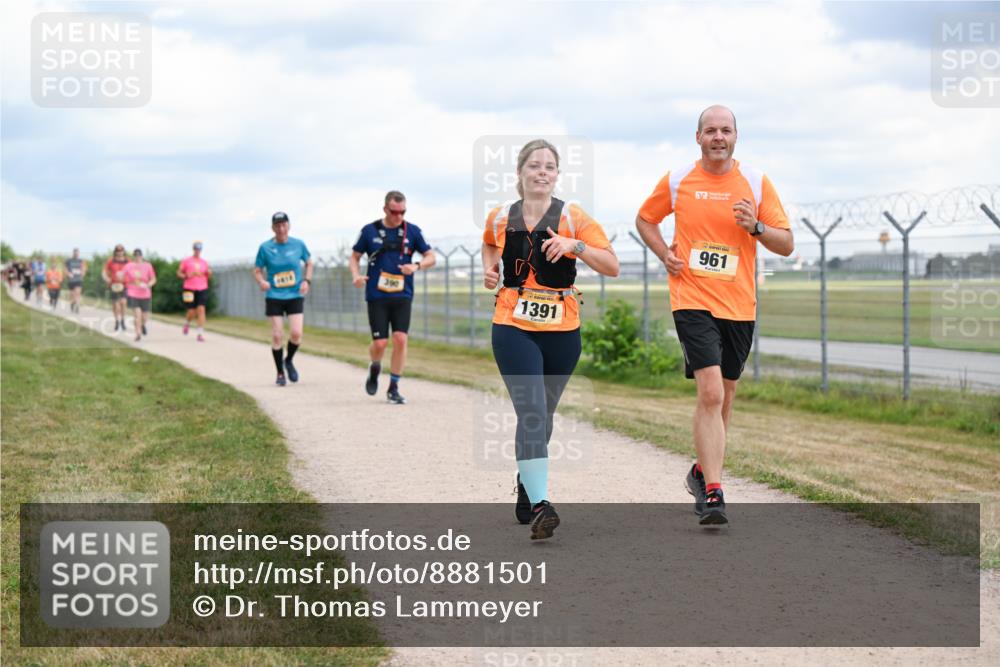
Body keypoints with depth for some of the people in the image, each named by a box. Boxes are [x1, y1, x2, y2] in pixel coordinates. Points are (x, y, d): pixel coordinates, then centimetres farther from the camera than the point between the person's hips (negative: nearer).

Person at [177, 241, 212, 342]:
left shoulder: (204, 262, 13)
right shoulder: (186, 261, 4)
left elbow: (208, 276, 20)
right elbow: (179, 273, 8)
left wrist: (209, 273, -3)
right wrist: (186, 276, -11)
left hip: (202, 289, 2)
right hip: (189, 289, -2)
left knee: (201, 310, -12)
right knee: (192, 312, -2)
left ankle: (201, 333, -12)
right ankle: (187, 322, 35)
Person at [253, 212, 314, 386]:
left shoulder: (298, 245, -1)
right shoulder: (265, 248, -4)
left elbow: (309, 263, 14)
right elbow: (257, 269, 4)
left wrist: (307, 280, -2)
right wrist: (262, 282, -17)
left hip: (295, 296, 1)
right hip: (274, 297, -1)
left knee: (296, 333, -11)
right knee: (277, 336, -3)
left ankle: (288, 361, 19)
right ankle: (280, 373, 13)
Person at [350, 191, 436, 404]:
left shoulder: (412, 231, 3)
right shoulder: (370, 231, 1)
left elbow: (430, 257, 7)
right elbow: (355, 256, 11)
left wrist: (417, 266, -14)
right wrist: (356, 276, -9)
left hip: (402, 295, 1)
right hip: (377, 296, -1)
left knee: (400, 339, -10)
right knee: (380, 343, -7)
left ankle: (393, 389, 3)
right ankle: (375, 369, 29)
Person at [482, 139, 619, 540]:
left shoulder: (573, 218, -2)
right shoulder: (499, 218, 4)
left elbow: (612, 267, -7)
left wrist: (575, 246, -21)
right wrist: (490, 268, 9)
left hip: (562, 330, 1)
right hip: (513, 328, -1)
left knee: (543, 413, 15)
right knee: (531, 411, -17)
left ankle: (527, 482, 40)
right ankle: (540, 506, -24)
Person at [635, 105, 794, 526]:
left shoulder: (756, 183, 3)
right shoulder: (677, 181, 2)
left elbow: (786, 244, 3)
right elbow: (645, 219, 19)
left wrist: (756, 227, -16)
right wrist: (665, 255, 3)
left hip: (740, 305, 3)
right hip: (693, 299, -3)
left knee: (724, 395, 14)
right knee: (710, 393, -17)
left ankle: (702, 472, 36)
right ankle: (712, 493, -19)